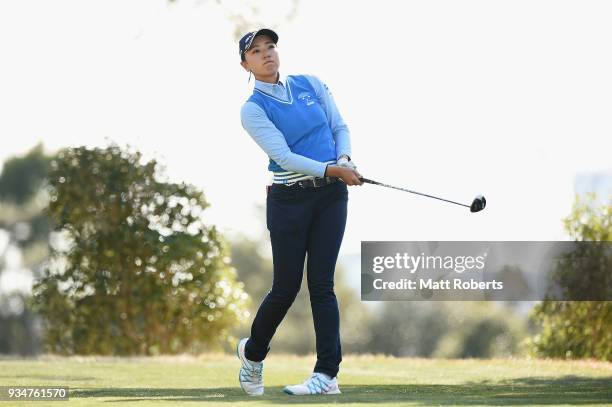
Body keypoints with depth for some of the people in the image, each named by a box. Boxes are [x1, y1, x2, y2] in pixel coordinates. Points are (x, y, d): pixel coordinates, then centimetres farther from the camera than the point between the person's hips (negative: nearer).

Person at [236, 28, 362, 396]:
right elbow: (283, 156, -16)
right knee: (286, 287, 1)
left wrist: (345, 159, -12)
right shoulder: (253, 109, -6)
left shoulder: (310, 84, 7)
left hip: (331, 196, 2)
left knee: (322, 283, -5)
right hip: (290, 200, -2)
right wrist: (331, 170, -27)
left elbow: (340, 127, 9)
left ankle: (328, 374, -8)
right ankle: (253, 352, 28)